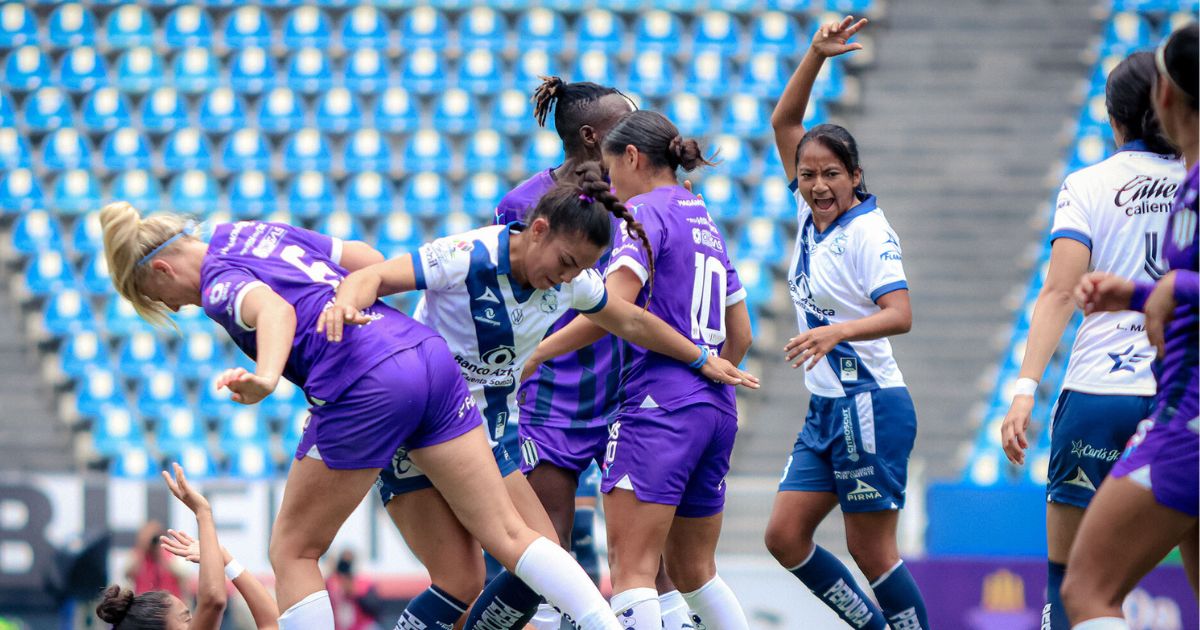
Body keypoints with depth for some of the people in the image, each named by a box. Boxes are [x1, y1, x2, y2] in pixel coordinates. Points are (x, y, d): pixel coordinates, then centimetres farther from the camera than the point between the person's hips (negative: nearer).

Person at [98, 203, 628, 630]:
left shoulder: (218, 284, -1)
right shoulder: (262, 232, 23)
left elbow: (274, 308, -24)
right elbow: (368, 260, 27)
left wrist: (266, 376, -41)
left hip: (365, 388, -8)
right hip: (431, 355, 8)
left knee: (292, 553, 9)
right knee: (507, 534, 7)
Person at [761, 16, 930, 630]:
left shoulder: (868, 232, -13)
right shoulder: (811, 214, 8)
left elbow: (899, 314, -24)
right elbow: (784, 123, 12)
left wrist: (837, 330, -40)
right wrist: (815, 55, 0)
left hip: (870, 406, -8)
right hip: (825, 409, 8)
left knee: (870, 550, -7)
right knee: (784, 535, 4)